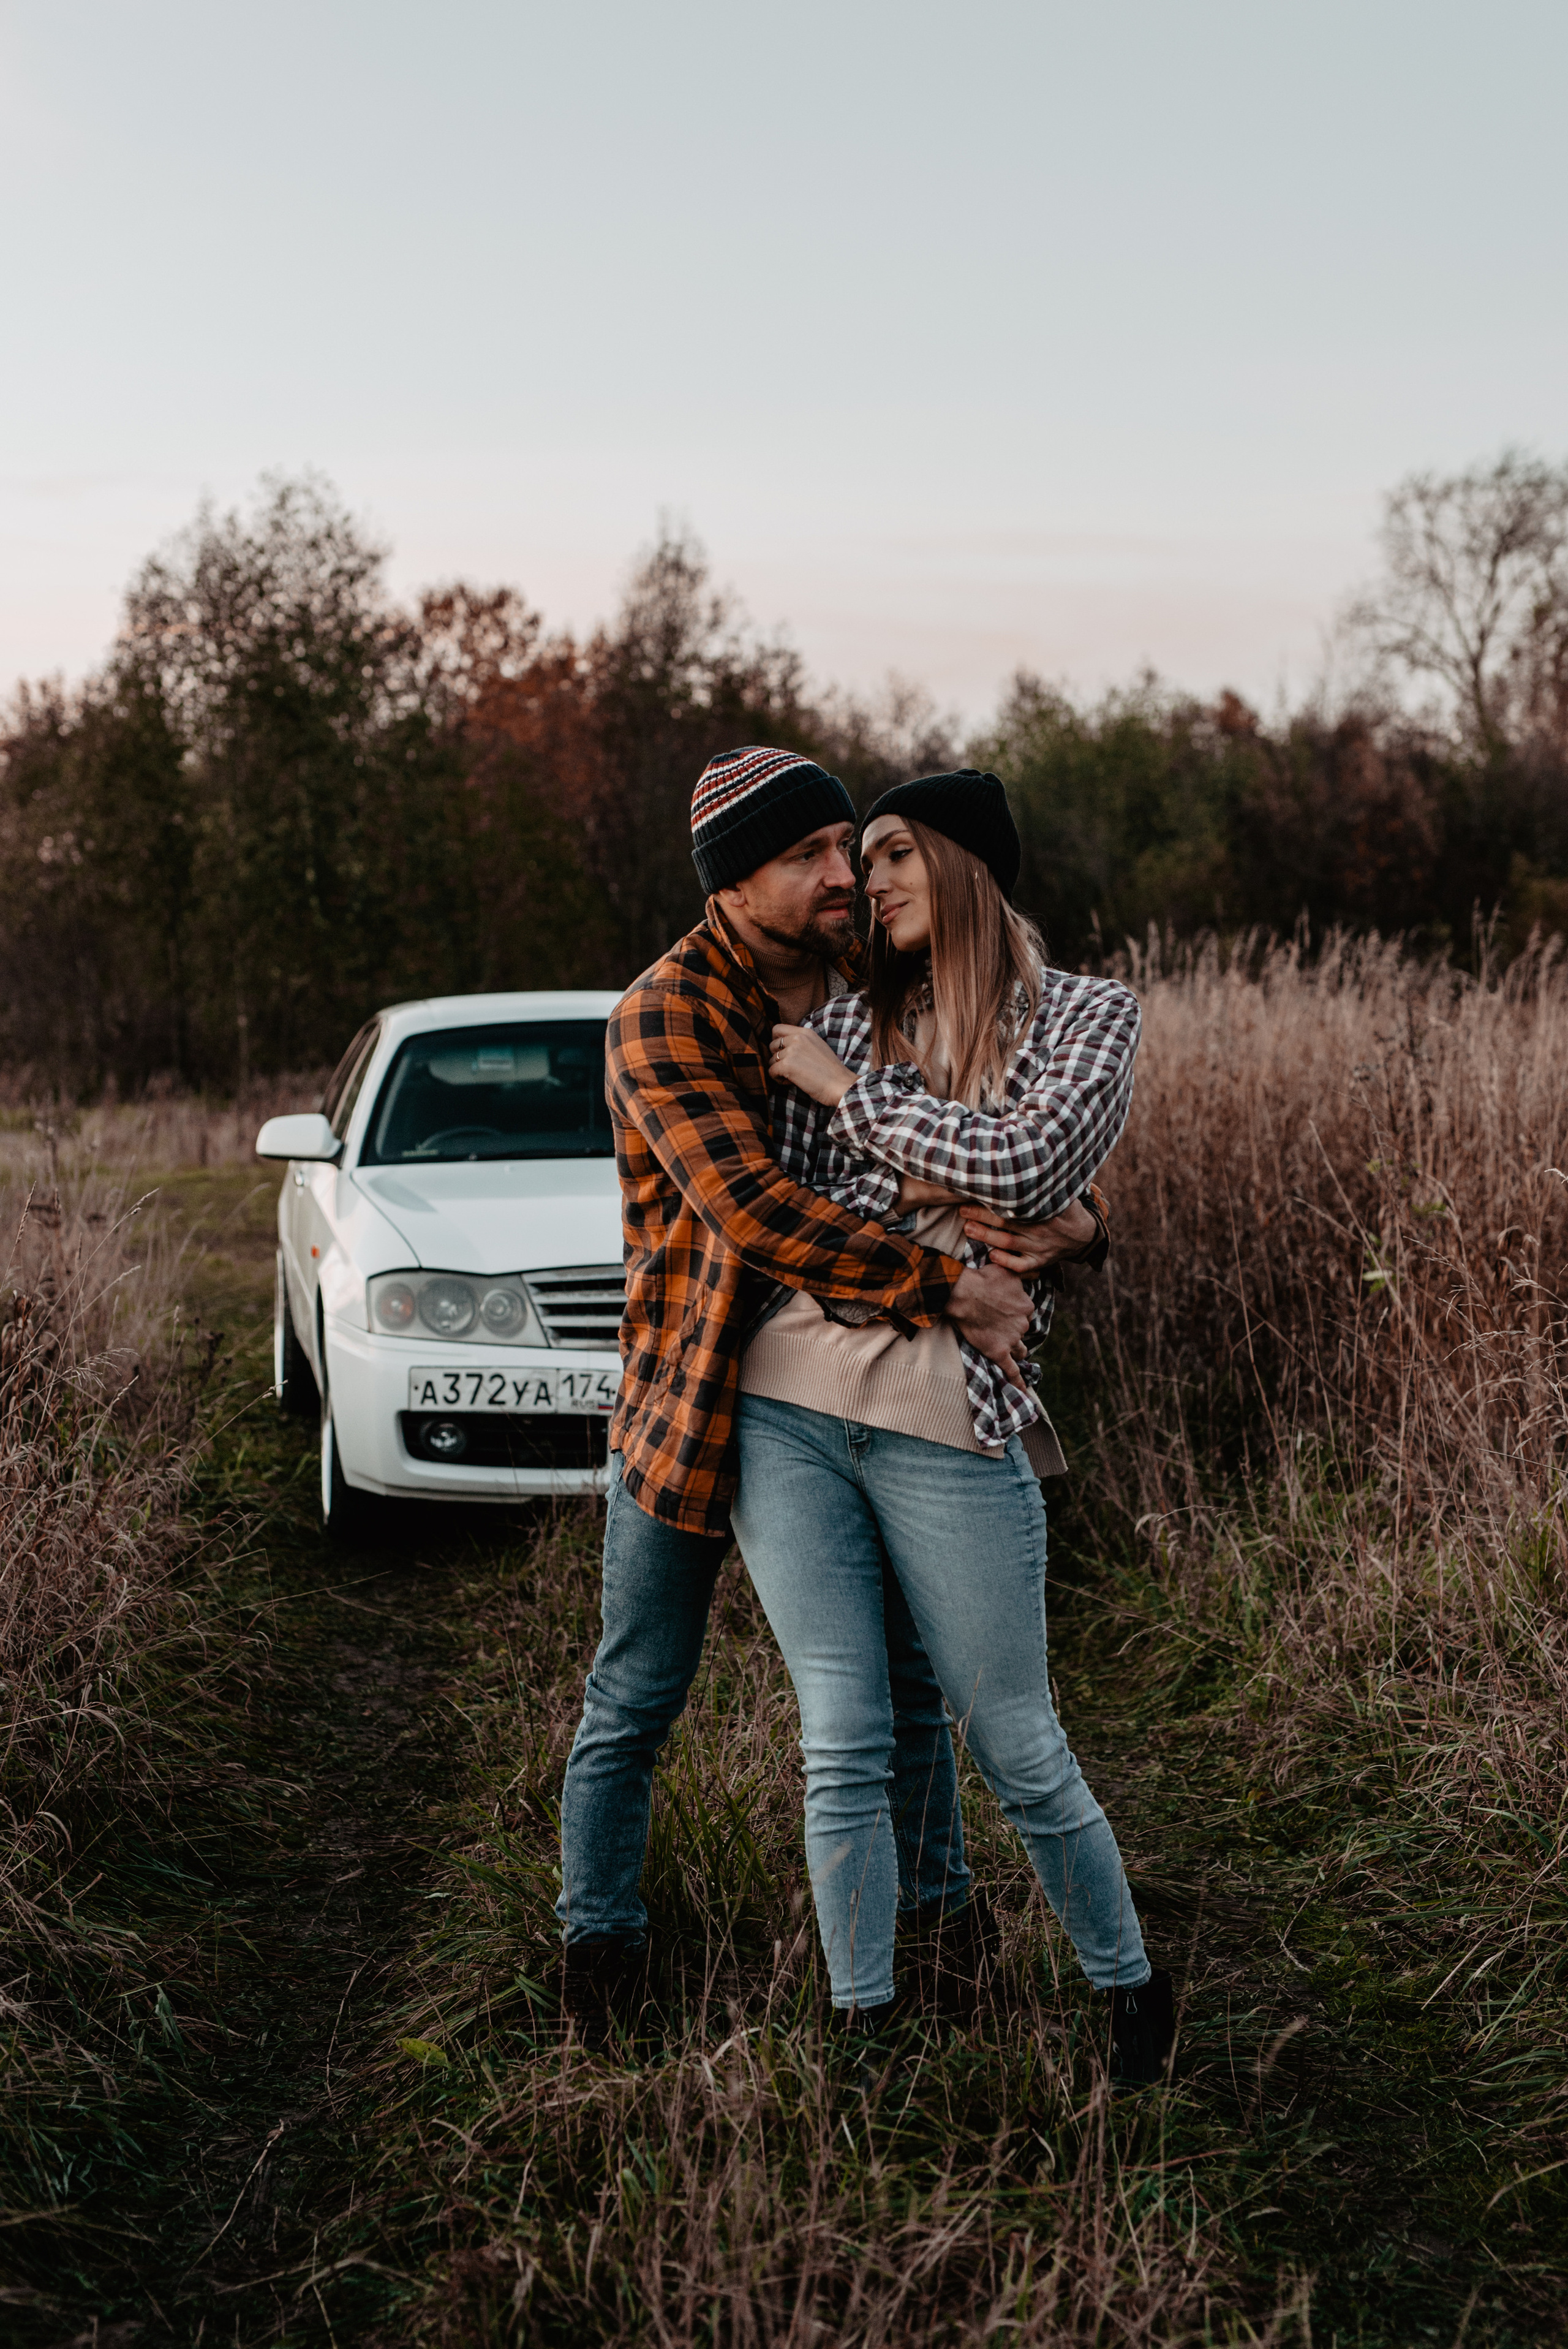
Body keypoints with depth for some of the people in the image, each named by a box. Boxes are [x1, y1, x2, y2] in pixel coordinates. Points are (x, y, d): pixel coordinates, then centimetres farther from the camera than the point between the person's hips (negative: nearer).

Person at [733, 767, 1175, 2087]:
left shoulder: (1086, 1015, 6)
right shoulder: (842, 1023, 13)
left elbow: (1024, 1166, -11)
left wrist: (848, 1090, -4)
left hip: (948, 1421, -3)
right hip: (785, 1400, 3)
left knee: (1020, 1752, 6)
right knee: (843, 1746, 3)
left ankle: (1133, 1993, 29)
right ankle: (864, 2028, 16)